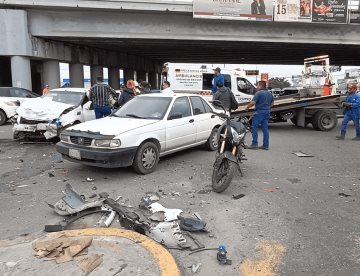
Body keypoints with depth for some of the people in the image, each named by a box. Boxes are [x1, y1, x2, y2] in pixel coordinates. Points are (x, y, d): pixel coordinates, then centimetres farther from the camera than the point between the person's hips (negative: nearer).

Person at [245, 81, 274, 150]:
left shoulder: (259, 93, -11)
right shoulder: (270, 93, 14)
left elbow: (253, 102, -19)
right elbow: (272, 103, 25)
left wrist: (247, 107, -4)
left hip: (259, 111, -7)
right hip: (267, 112, 8)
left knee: (254, 127, 0)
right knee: (265, 128, 9)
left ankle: (254, 144, -3)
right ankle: (265, 145, 9)